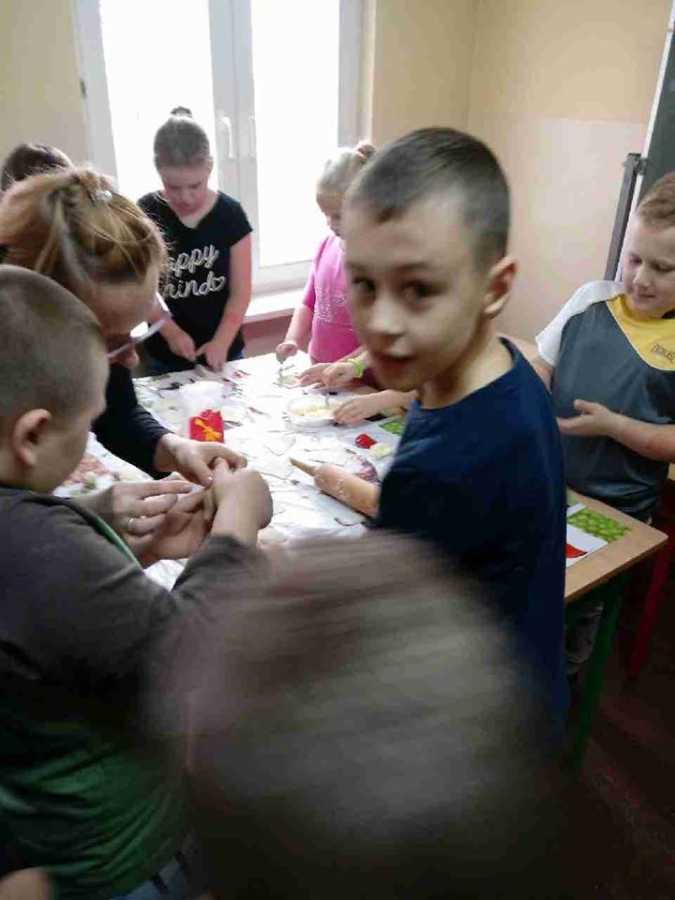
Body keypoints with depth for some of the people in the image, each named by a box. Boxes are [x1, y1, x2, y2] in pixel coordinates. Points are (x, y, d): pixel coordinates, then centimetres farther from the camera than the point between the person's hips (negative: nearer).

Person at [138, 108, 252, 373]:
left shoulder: (230, 213, -7)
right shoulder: (145, 214, -7)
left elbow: (240, 291, -6)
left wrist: (221, 342, -17)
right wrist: (172, 332, -16)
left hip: (223, 351, 0)